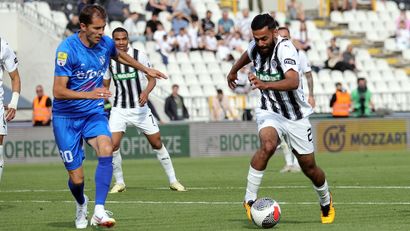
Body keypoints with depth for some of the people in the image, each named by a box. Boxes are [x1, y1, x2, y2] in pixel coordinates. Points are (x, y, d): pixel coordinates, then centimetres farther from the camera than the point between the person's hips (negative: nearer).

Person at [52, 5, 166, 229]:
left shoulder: (105, 43, -2)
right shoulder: (67, 49, -20)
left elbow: (119, 55, 25)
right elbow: (58, 91, -25)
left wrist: (146, 70, 33)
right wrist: (89, 94, -38)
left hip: (94, 112, 4)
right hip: (66, 117, -4)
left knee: (106, 149, -28)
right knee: (76, 178, -3)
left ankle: (99, 211, -30)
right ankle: (81, 205, 34)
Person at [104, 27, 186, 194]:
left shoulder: (139, 56, -8)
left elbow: (152, 79, -4)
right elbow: (105, 86, 11)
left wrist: (146, 92, -23)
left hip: (140, 108, -1)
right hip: (119, 109, 1)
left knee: (157, 143, 4)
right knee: (113, 145, -14)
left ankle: (173, 181, 16)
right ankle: (119, 182, 4)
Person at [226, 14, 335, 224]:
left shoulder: (285, 49, -25)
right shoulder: (255, 47, -7)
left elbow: (293, 82, -43)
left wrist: (265, 85, -58)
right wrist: (233, 71, 37)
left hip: (296, 116, -2)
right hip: (269, 112, 2)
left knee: (309, 167, 9)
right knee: (268, 145, -32)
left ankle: (326, 202, 40)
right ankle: (249, 200, -26)